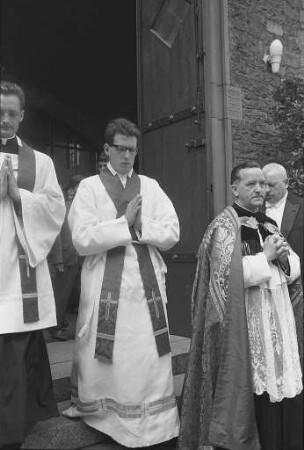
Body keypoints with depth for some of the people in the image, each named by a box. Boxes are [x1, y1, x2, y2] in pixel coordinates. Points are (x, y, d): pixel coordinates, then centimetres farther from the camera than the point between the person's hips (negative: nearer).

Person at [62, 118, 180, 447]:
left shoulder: (150, 187, 9)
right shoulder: (89, 187, 1)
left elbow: (172, 233, 2)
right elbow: (82, 239, -10)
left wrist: (140, 226, -13)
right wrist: (125, 222, -13)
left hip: (146, 282, 3)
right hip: (104, 283, -2)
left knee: (148, 356, 7)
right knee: (102, 357, 7)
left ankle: (152, 422, 24)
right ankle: (92, 407, 31)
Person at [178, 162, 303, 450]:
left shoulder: (268, 224, 14)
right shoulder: (225, 227, -8)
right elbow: (229, 274, -19)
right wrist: (266, 257, -12)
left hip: (280, 313, 7)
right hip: (248, 319, -6)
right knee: (258, 389, -1)